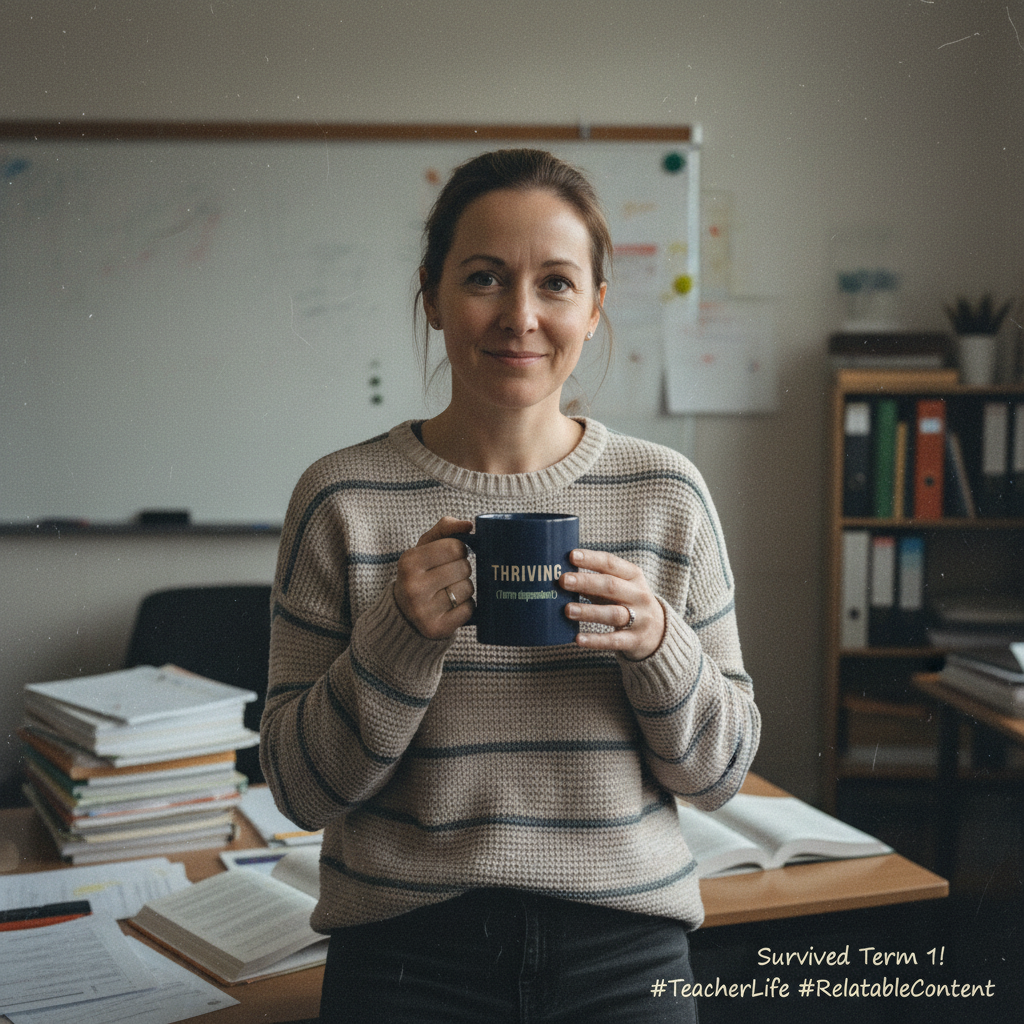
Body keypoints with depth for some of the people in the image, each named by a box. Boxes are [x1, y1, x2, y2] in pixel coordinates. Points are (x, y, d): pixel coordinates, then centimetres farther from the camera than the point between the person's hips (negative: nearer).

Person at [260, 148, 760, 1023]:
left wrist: (657, 645, -17)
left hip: (624, 950, 2)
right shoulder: (341, 498, -7)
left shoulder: (667, 493, -3)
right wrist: (401, 637, -21)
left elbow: (723, 772, 1)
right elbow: (302, 791, -5)